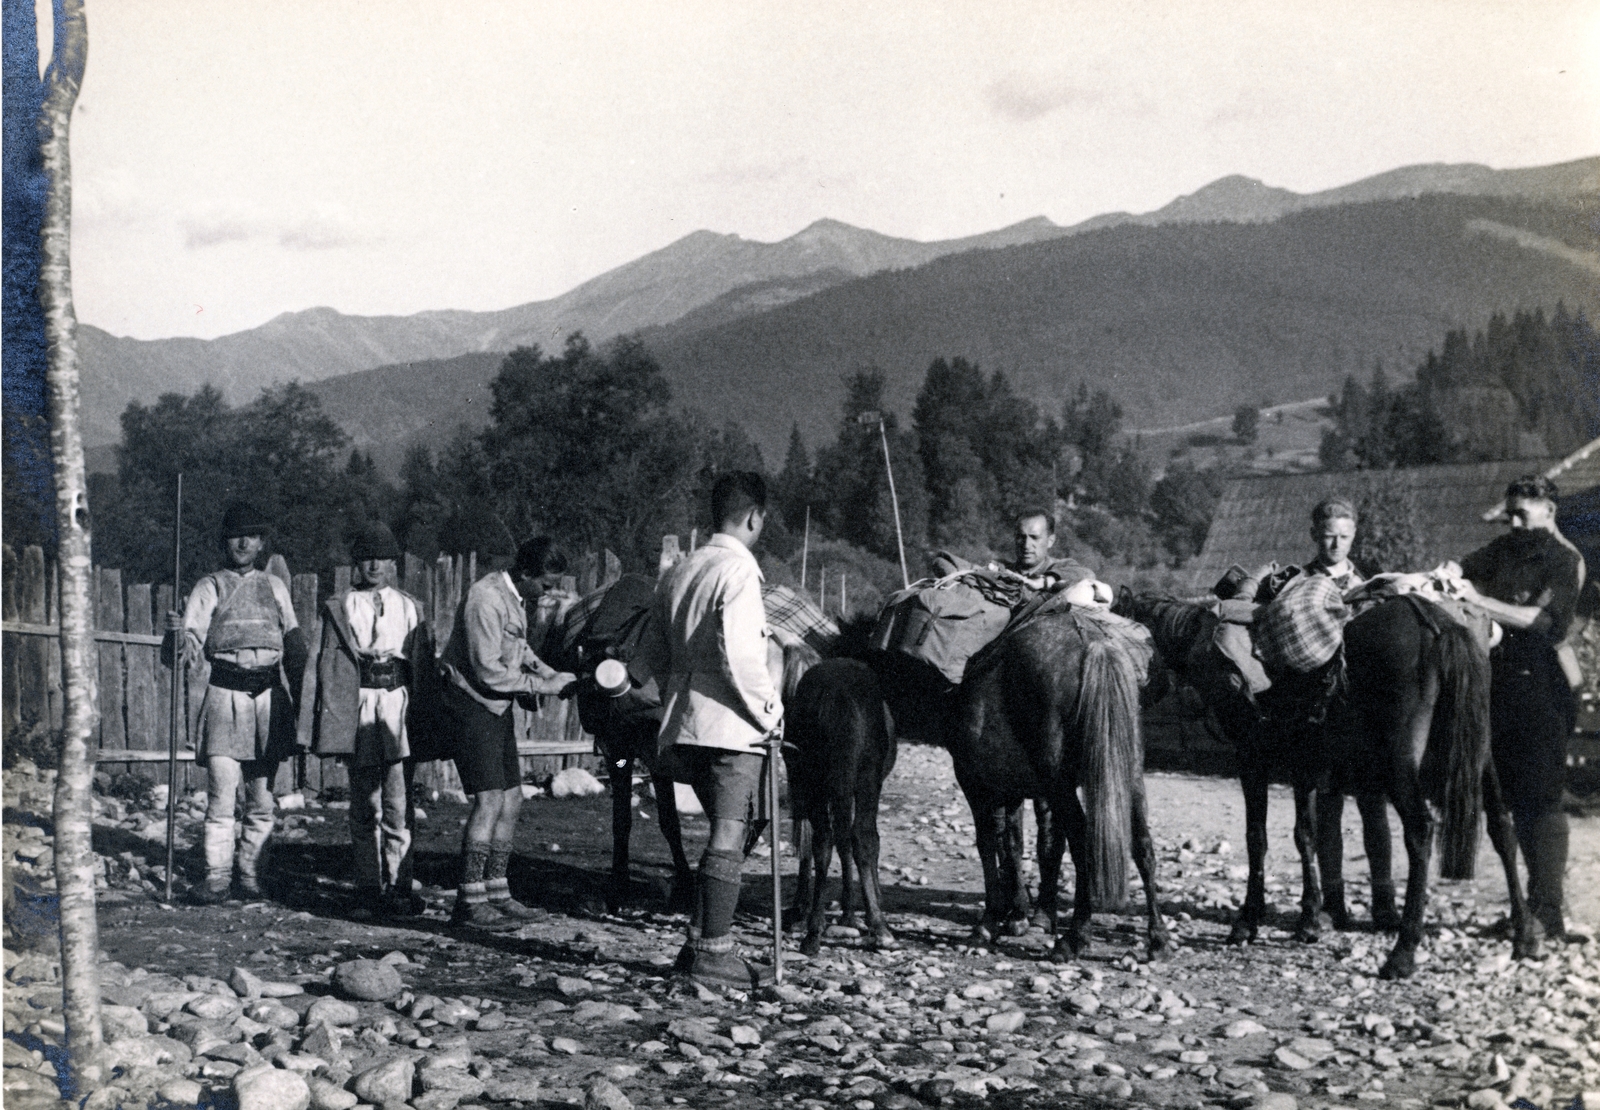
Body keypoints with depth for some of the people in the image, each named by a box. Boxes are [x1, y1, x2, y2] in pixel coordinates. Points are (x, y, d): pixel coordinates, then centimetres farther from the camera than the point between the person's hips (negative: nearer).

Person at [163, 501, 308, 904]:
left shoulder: (274, 587, 15)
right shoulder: (209, 588, 5)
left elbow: (295, 648, 20)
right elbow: (180, 654, -4)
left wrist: (299, 702, 14)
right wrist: (177, 633, -27)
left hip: (269, 695, 3)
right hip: (225, 693, -3)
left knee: (261, 798, 5)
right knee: (221, 795, -9)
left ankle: (250, 872, 15)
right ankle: (217, 878, -4)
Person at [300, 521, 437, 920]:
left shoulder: (410, 607, 15)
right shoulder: (338, 607, 10)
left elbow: (425, 666, 13)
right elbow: (327, 664, 6)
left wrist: (425, 722, 5)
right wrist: (328, 721, -3)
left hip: (399, 706, 1)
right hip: (356, 706, -1)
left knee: (398, 804, -5)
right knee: (365, 806, 2)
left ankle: (399, 887, -1)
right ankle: (369, 890, 7)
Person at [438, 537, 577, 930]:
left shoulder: (514, 598, 9)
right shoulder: (486, 599, -21)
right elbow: (489, 672, -23)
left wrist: (549, 673, 6)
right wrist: (544, 685, -18)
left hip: (497, 705, 10)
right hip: (473, 703, -10)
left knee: (511, 799, 9)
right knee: (490, 799, -13)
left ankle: (496, 893, 17)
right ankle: (469, 904, -7)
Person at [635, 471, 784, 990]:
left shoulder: (679, 571, 13)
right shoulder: (738, 570, -12)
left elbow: (650, 652, 17)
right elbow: (738, 655, -22)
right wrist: (769, 709, -11)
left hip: (682, 726, 8)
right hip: (731, 727, -8)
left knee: (724, 836, 17)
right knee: (728, 840, -2)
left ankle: (701, 942, 17)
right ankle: (712, 953, -1)